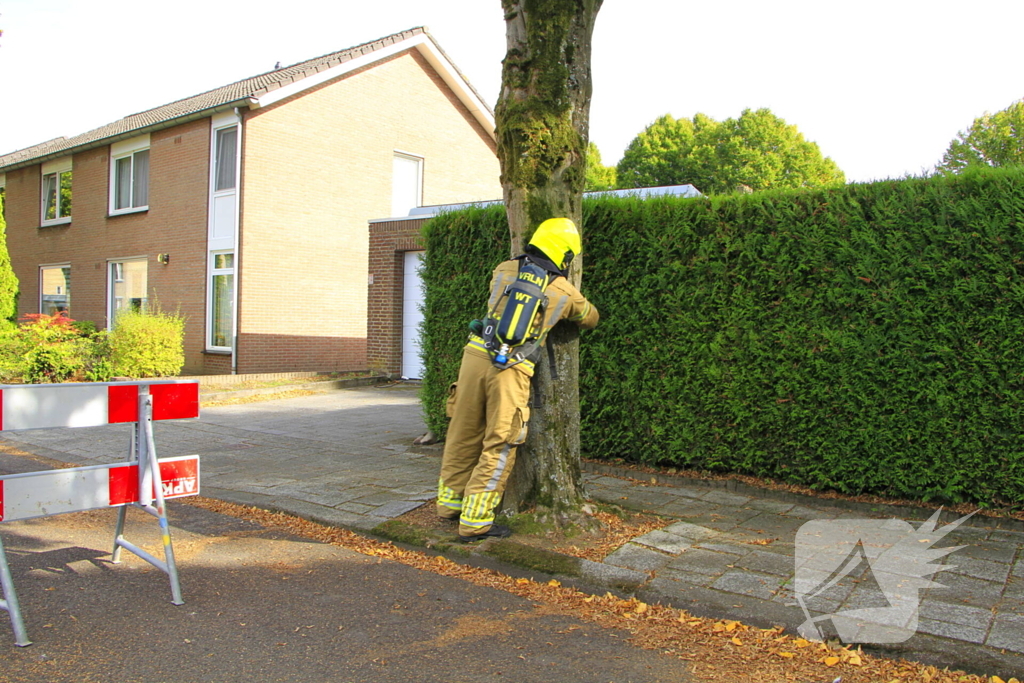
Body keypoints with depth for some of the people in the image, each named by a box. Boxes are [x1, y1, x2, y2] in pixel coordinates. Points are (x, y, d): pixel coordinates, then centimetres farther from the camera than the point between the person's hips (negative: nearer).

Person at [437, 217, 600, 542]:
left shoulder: (504, 270, 11)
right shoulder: (565, 292, 5)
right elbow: (590, 319, 25)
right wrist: (575, 316, 46)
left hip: (476, 355, 4)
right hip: (511, 369, -4)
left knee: (464, 434, 16)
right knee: (499, 446, 4)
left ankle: (450, 502, 31)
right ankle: (475, 522, 7)